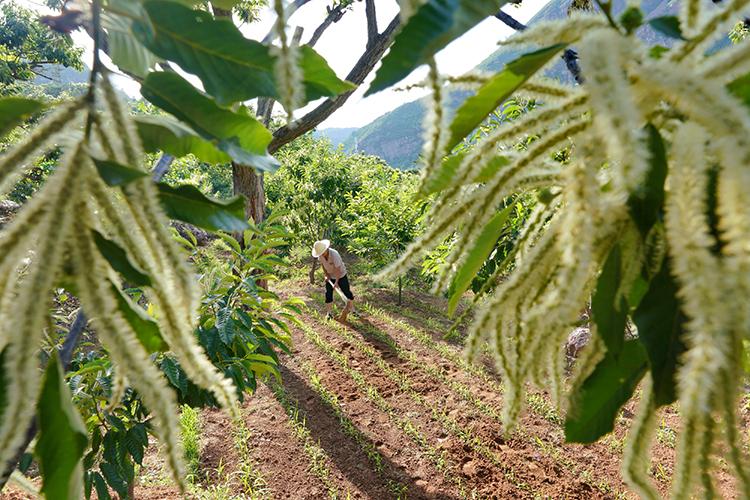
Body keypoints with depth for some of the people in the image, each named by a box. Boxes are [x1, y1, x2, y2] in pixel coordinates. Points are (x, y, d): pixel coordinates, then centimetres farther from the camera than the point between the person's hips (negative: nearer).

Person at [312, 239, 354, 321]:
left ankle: (350, 307, 27)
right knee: (328, 294, 3)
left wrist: (336, 282, -32)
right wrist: (326, 275, -10)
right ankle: (329, 312, 17)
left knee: (347, 292, 4)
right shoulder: (320, 255, -17)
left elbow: (338, 269, -31)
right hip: (330, 276, 5)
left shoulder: (334, 254, -35)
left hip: (341, 275, -4)